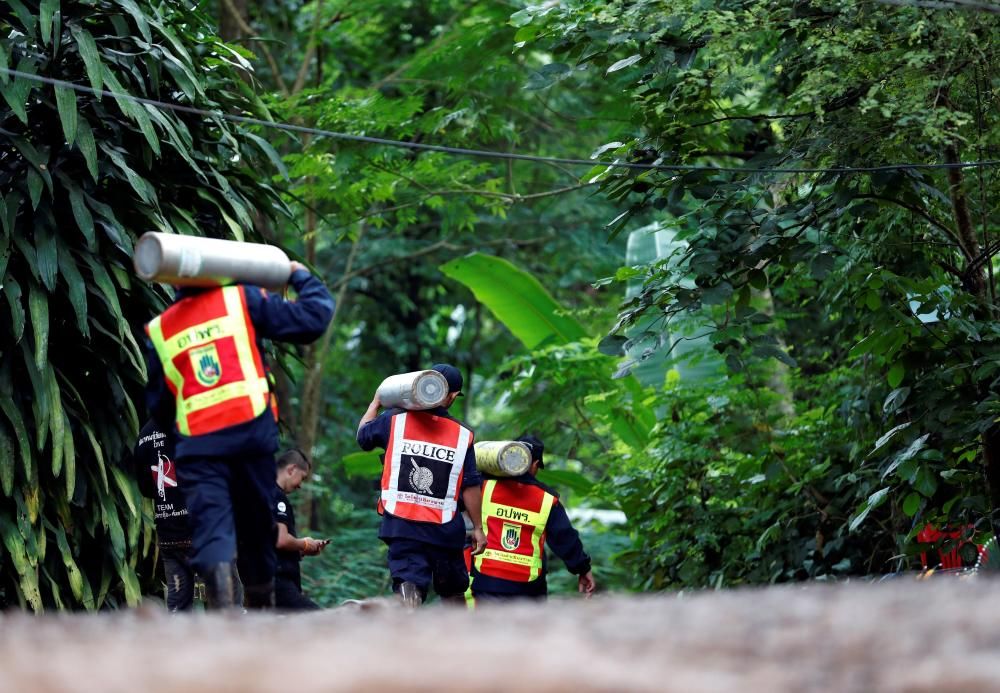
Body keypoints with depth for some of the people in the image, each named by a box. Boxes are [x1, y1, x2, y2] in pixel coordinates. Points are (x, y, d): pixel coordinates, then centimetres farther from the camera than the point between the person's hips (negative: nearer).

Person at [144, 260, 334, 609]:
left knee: (212, 533, -9)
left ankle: (223, 612, -29)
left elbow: (158, 404, 15)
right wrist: (301, 276, 23)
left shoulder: (158, 329, 14)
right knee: (256, 528, 13)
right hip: (252, 433, 0)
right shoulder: (241, 299, 8)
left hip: (198, 445, 0)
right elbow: (314, 316, 6)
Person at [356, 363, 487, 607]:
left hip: (402, 525, -1)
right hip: (445, 530, 1)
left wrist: (375, 404, 36)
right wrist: (477, 528, 11)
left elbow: (363, 436, 19)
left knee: (409, 586, -9)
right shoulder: (463, 434, 2)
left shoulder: (394, 420, 0)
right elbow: (470, 487, 1)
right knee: (453, 592, 19)